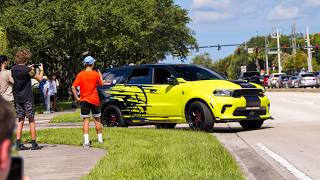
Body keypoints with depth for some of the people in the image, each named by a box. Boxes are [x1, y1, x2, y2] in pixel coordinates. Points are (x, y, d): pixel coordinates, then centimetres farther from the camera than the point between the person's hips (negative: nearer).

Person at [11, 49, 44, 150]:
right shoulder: (27, 70, -15)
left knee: (20, 121, 10)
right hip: (27, 98, -6)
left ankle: (18, 144, 4)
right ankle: (34, 143, 4)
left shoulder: (13, 69, 2)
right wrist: (41, 70, 12)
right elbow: (39, 78, -5)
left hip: (18, 98, 6)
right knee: (31, 120, 2)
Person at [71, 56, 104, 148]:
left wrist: (76, 98, -2)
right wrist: (100, 75, 23)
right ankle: (100, 139, 22)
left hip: (84, 100, 0)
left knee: (86, 120, 0)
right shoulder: (96, 74, -6)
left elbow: (73, 87, -10)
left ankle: (86, 141, -10)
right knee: (97, 119, 14)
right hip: (94, 100, 0)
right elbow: (101, 84, 9)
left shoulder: (80, 74, -5)